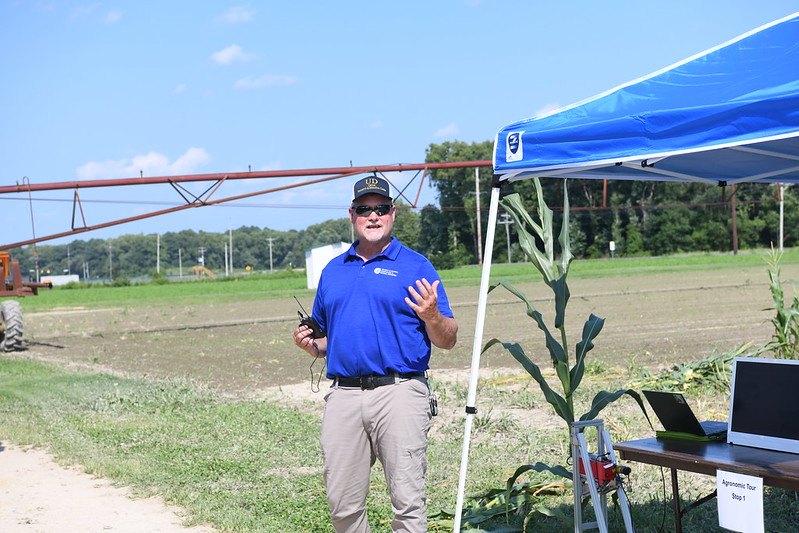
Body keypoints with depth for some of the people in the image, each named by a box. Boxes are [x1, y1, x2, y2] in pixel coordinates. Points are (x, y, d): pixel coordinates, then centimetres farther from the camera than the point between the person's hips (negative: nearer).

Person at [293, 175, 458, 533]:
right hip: (343, 395, 4)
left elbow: (447, 341, 3)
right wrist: (311, 345, 4)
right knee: (342, 503, 8)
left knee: (407, 500, -4)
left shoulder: (416, 267, 4)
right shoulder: (333, 271, 18)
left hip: (399, 392, -4)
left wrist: (433, 318, -18)